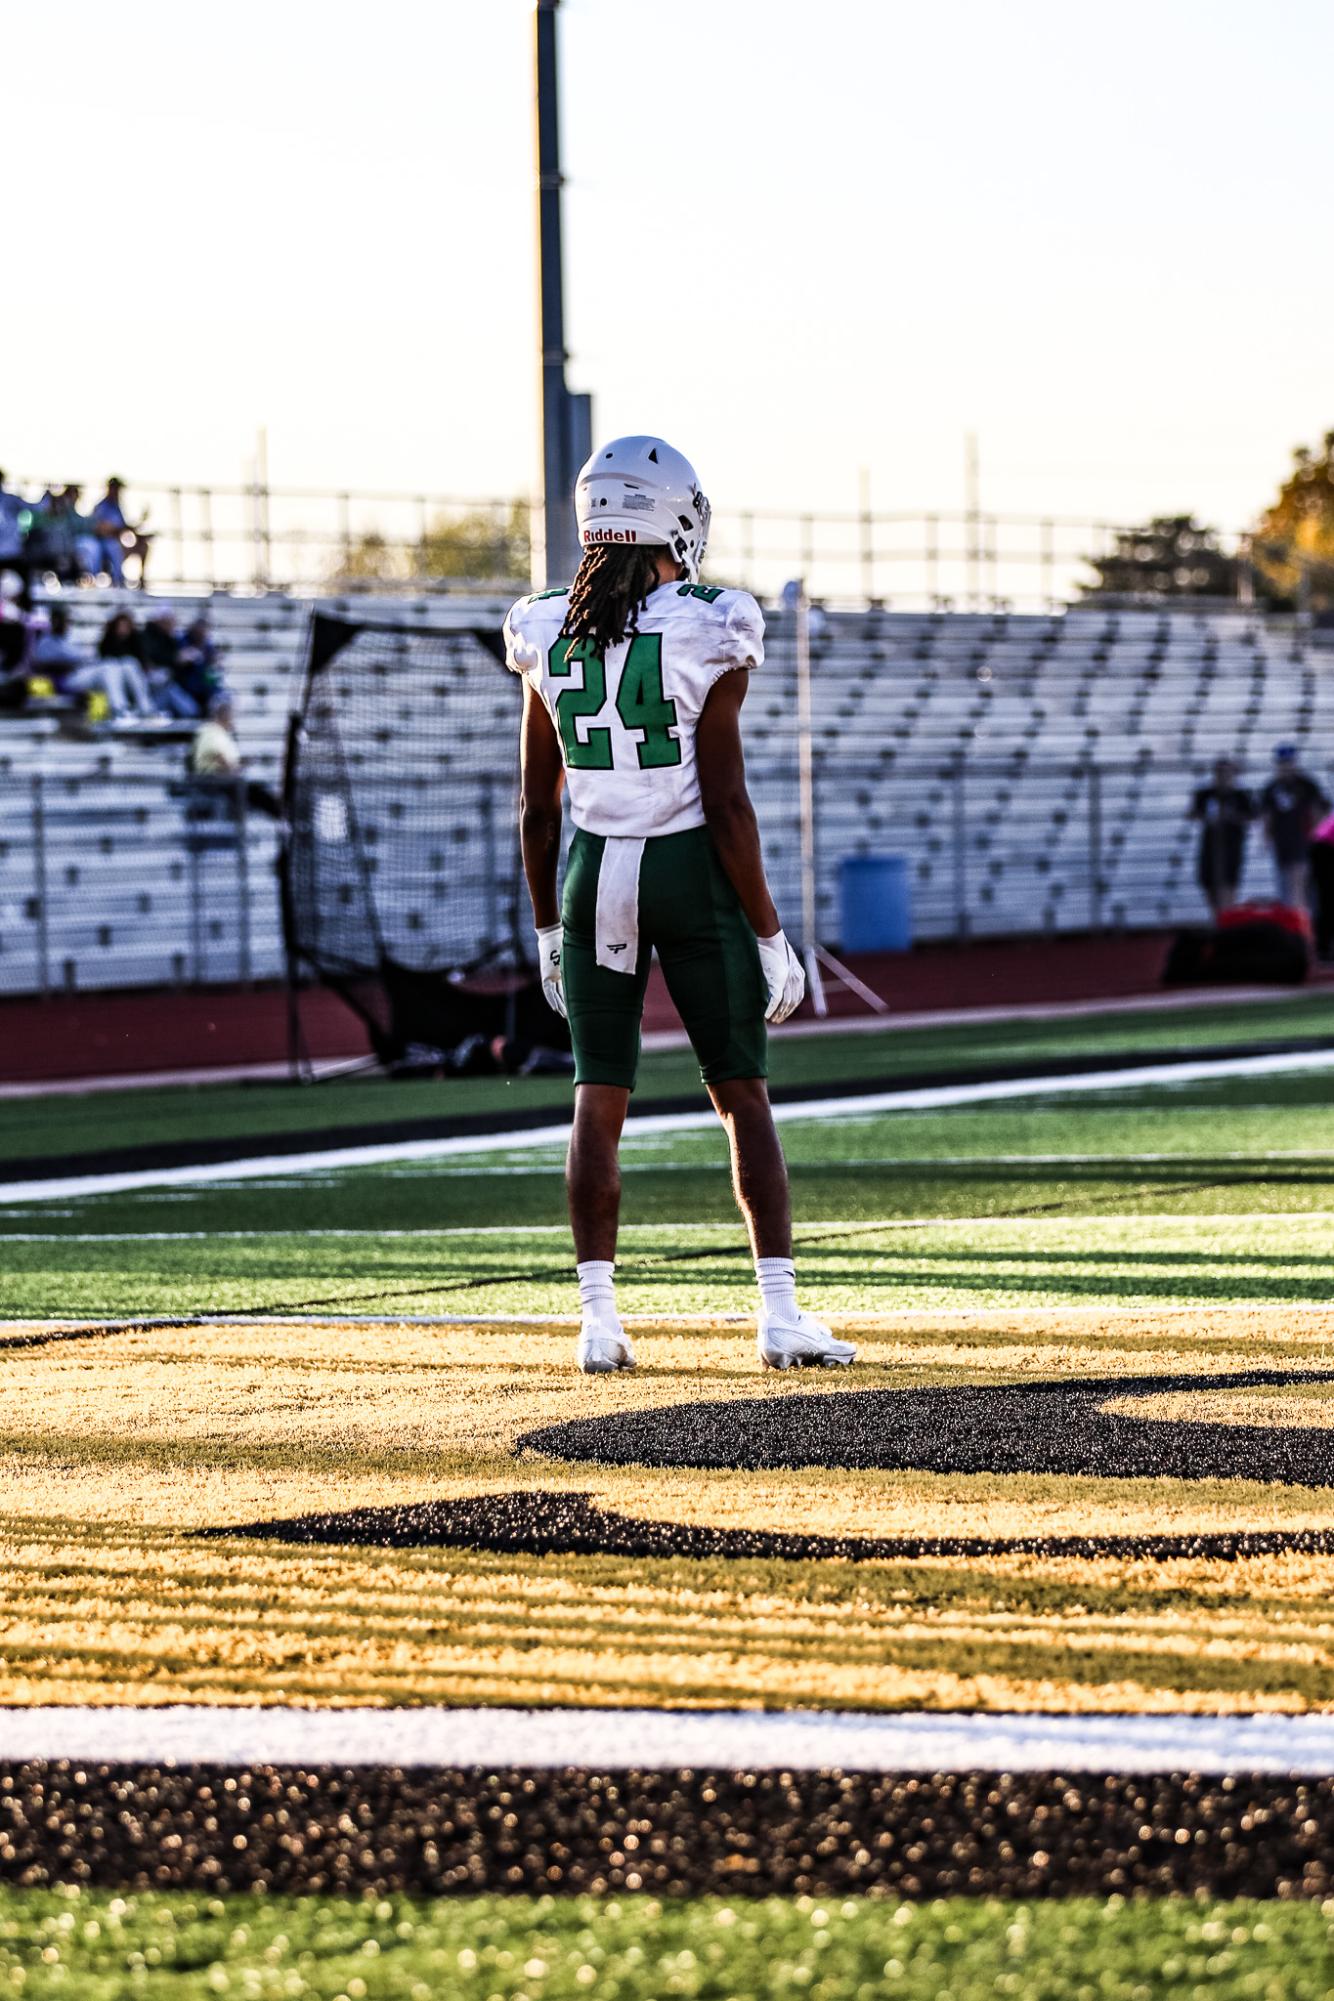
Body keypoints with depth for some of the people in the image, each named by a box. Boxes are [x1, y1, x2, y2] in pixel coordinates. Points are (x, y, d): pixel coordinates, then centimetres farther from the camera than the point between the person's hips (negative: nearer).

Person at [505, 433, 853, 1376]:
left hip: (594, 875, 3)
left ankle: (599, 1317, 4)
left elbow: (539, 805, 5)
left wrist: (548, 923, 15)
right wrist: (769, 933, -6)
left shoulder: (550, 636, 0)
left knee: (599, 1102, 8)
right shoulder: (707, 636, -12)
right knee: (743, 1095, 5)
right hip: (692, 873, -3)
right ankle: (781, 1312, 0)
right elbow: (727, 803, -13)